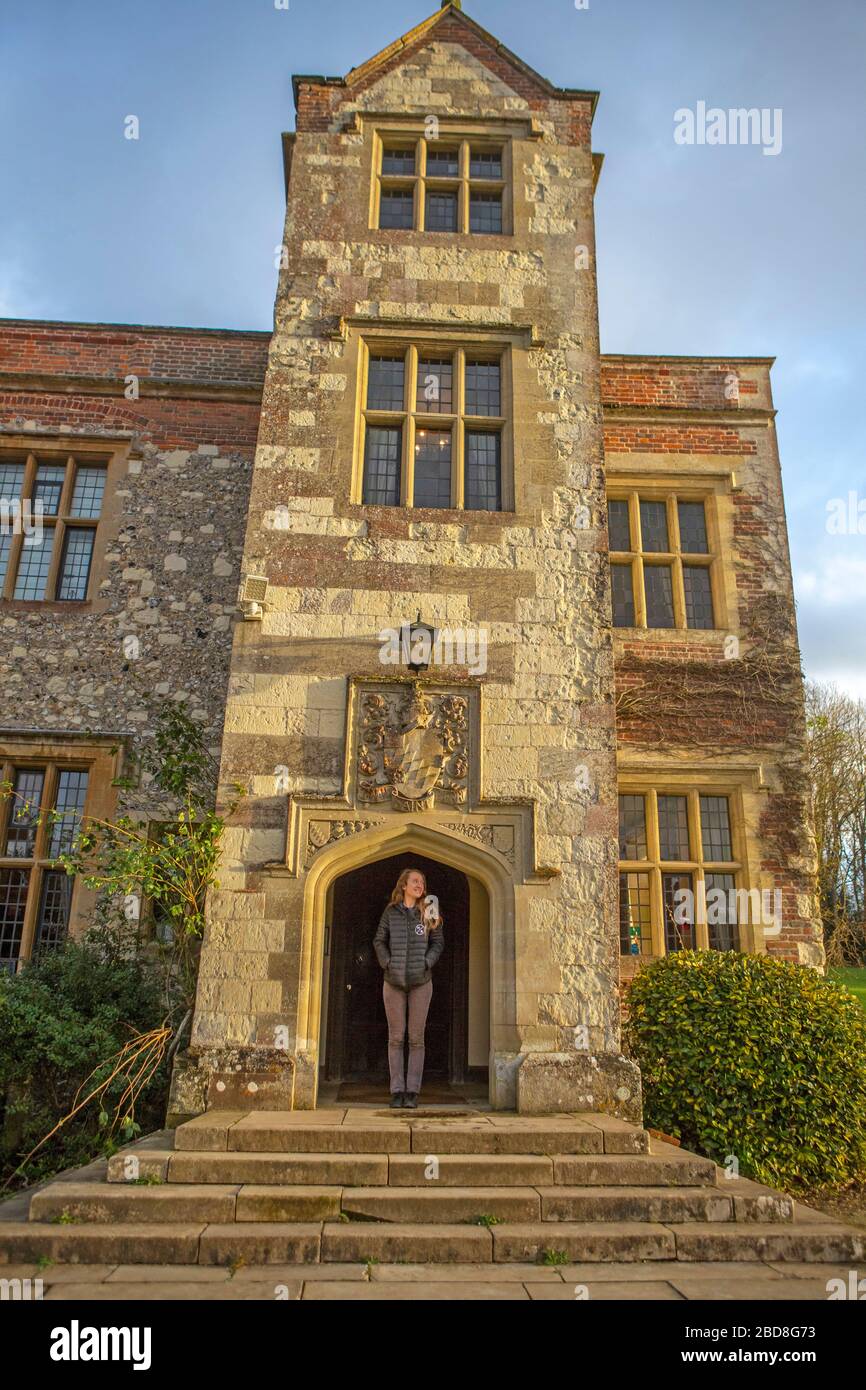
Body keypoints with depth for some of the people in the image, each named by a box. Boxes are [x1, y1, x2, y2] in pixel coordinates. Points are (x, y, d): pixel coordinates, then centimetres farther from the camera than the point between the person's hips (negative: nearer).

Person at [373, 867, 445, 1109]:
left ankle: (412, 1091, 9)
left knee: (416, 1038, 2)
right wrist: (387, 963, -4)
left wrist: (427, 962, -6)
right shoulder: (391, 912, 4)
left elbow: (438, 942, 7)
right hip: (393, 982, 0)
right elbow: (379, 941, 9)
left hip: (420, 982, 0)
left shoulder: (428, 913, 4)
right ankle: (397, 1091, 10)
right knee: (395, 1037, 4)